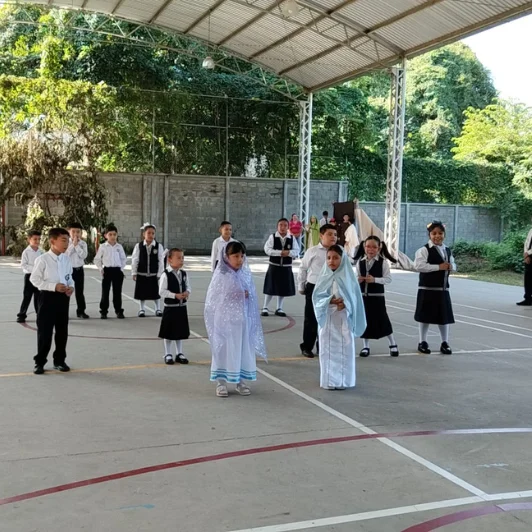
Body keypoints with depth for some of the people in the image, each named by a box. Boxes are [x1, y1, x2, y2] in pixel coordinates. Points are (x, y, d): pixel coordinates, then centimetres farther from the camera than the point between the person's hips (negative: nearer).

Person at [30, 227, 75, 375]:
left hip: (63, 297, 5)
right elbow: (34, 279, -11)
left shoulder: (66, 259, 4)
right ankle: (40, 362, 14)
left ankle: (59, 360, 25)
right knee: (44, 331, 1)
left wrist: (71, 287, -6)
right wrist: (54, 286, -20)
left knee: (62, 331, 11)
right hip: (48, 297, -5)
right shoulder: (42, 259, -12)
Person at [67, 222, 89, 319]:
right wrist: (73, 244, -17)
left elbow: (84, 255, -11)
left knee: (80, 292, 10)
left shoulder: (83, 243, 1)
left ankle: (81, 311, 19)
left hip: (79, 270, 2)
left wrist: (77, 245, -15)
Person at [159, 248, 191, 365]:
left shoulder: (184, 274, 4)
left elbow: (187, 286, 11)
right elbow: (162, 292, -15)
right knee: (169, 332, 5)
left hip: (182, 307, 5)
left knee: (181, 331, 14)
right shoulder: (166, 275, -14)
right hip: (170, 307, -5)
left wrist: (187, 292, -11)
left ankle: (179, 353, 26)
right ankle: (168, 354, 19)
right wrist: (175, 295, -22)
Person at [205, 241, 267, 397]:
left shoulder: (246, 274, 4)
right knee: (223, 348, 3)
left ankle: (241, 381, 21)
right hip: (224, 318, -4)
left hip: (242, 318, 4)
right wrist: (229, 297, -17)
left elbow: (252, 295, 10)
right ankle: (221, 382, 13)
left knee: (243, 348, 9)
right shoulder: (220, 275, -8)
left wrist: (246, 295, -11)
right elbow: (212, 297, -8)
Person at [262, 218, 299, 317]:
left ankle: (279, 309, 22)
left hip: (286, 267, 2)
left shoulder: (292, 238, 1)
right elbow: (267, 249, -14)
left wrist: (288, 252, -21)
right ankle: (265, 308, 11)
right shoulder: (272, 237, -4)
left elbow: (296, 252, -3)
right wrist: (280, 252, -20)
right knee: (271, 288, 1)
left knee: (284, 289, 8)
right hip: (274, 266, -2)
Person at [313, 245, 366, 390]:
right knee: (328, 349, 4)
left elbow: (354, 297, 0)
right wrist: (330, 301, -18)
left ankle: (343, 380, 11)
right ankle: (329, 380, 12)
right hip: (327, 319, 1)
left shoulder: (348, 277, -1)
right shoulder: (324, 277, 1)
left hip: (344, 319, -1)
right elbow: (316, 297, -2)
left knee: (344, 349, 0)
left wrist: (345, 304, -19)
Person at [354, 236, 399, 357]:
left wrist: (374, 279, -20)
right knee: (364, 320, 7)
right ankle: (366, 346, 19)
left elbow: (388, 279, -8)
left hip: (377, 296, -3)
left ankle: (393, 344, 18)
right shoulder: (360, 261, 4)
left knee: (382, 319, 1)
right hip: (363, 295, 3)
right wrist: (358, 280, -11)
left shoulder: (383, 262, -7)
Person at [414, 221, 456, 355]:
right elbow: (419, 266, -22)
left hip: (443, 288, 6)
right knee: (426, 315, 2)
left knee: (444, 315, 9)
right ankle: (422, 342, 14)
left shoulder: (447, 250, 12)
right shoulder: (424, 250, -10)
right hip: (427, 289, -6)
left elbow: (454, 265, 23)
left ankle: (445, 343, 19)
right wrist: (439, 267, -22)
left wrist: (450, 266, -3)